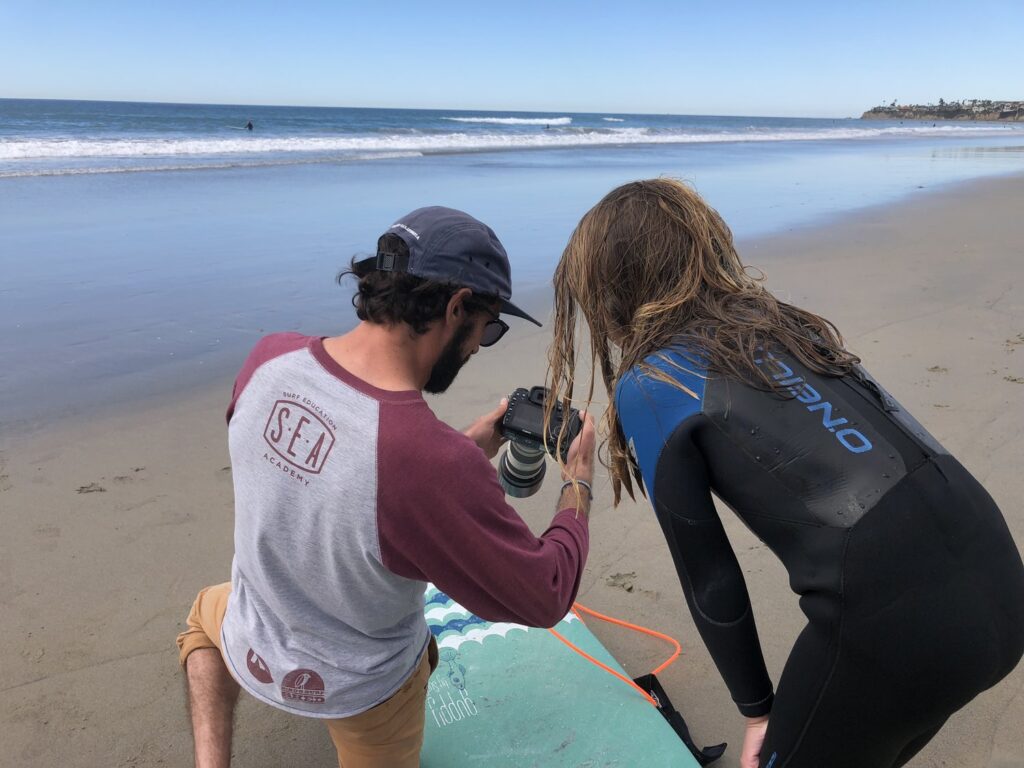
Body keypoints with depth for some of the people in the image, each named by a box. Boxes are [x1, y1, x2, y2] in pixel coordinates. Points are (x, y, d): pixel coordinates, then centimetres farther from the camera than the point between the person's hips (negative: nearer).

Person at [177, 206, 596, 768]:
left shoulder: (269, 359, -22)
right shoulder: (439, 467, -41)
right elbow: (544, 599, -25)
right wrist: (578, 483, -10)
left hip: (253, 652, 2)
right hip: (363, 695, -1)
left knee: (206, 614, 38)